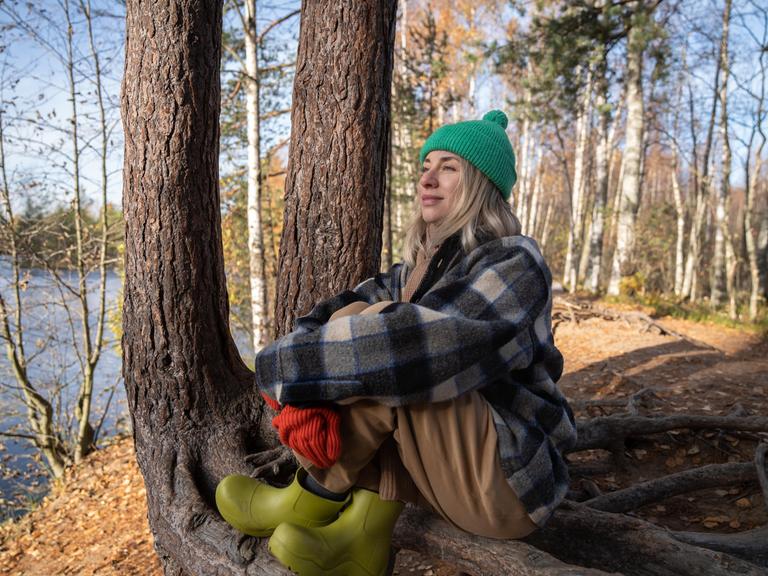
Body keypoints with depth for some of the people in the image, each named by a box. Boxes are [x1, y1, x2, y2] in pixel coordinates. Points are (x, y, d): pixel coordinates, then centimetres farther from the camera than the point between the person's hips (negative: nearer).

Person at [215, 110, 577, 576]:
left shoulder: (515, 265, -16)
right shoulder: (421, 265, 8)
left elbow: (421, 345, -32)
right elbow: (343, 310, -6)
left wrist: (289, 366, -24)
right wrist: (305, 392, -26)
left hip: (507, 483, -7)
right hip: (446, 469, 7)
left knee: (384, 337, -24)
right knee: (367, 328, -10)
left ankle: (315, 499, -8)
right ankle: (367, 531, -16)